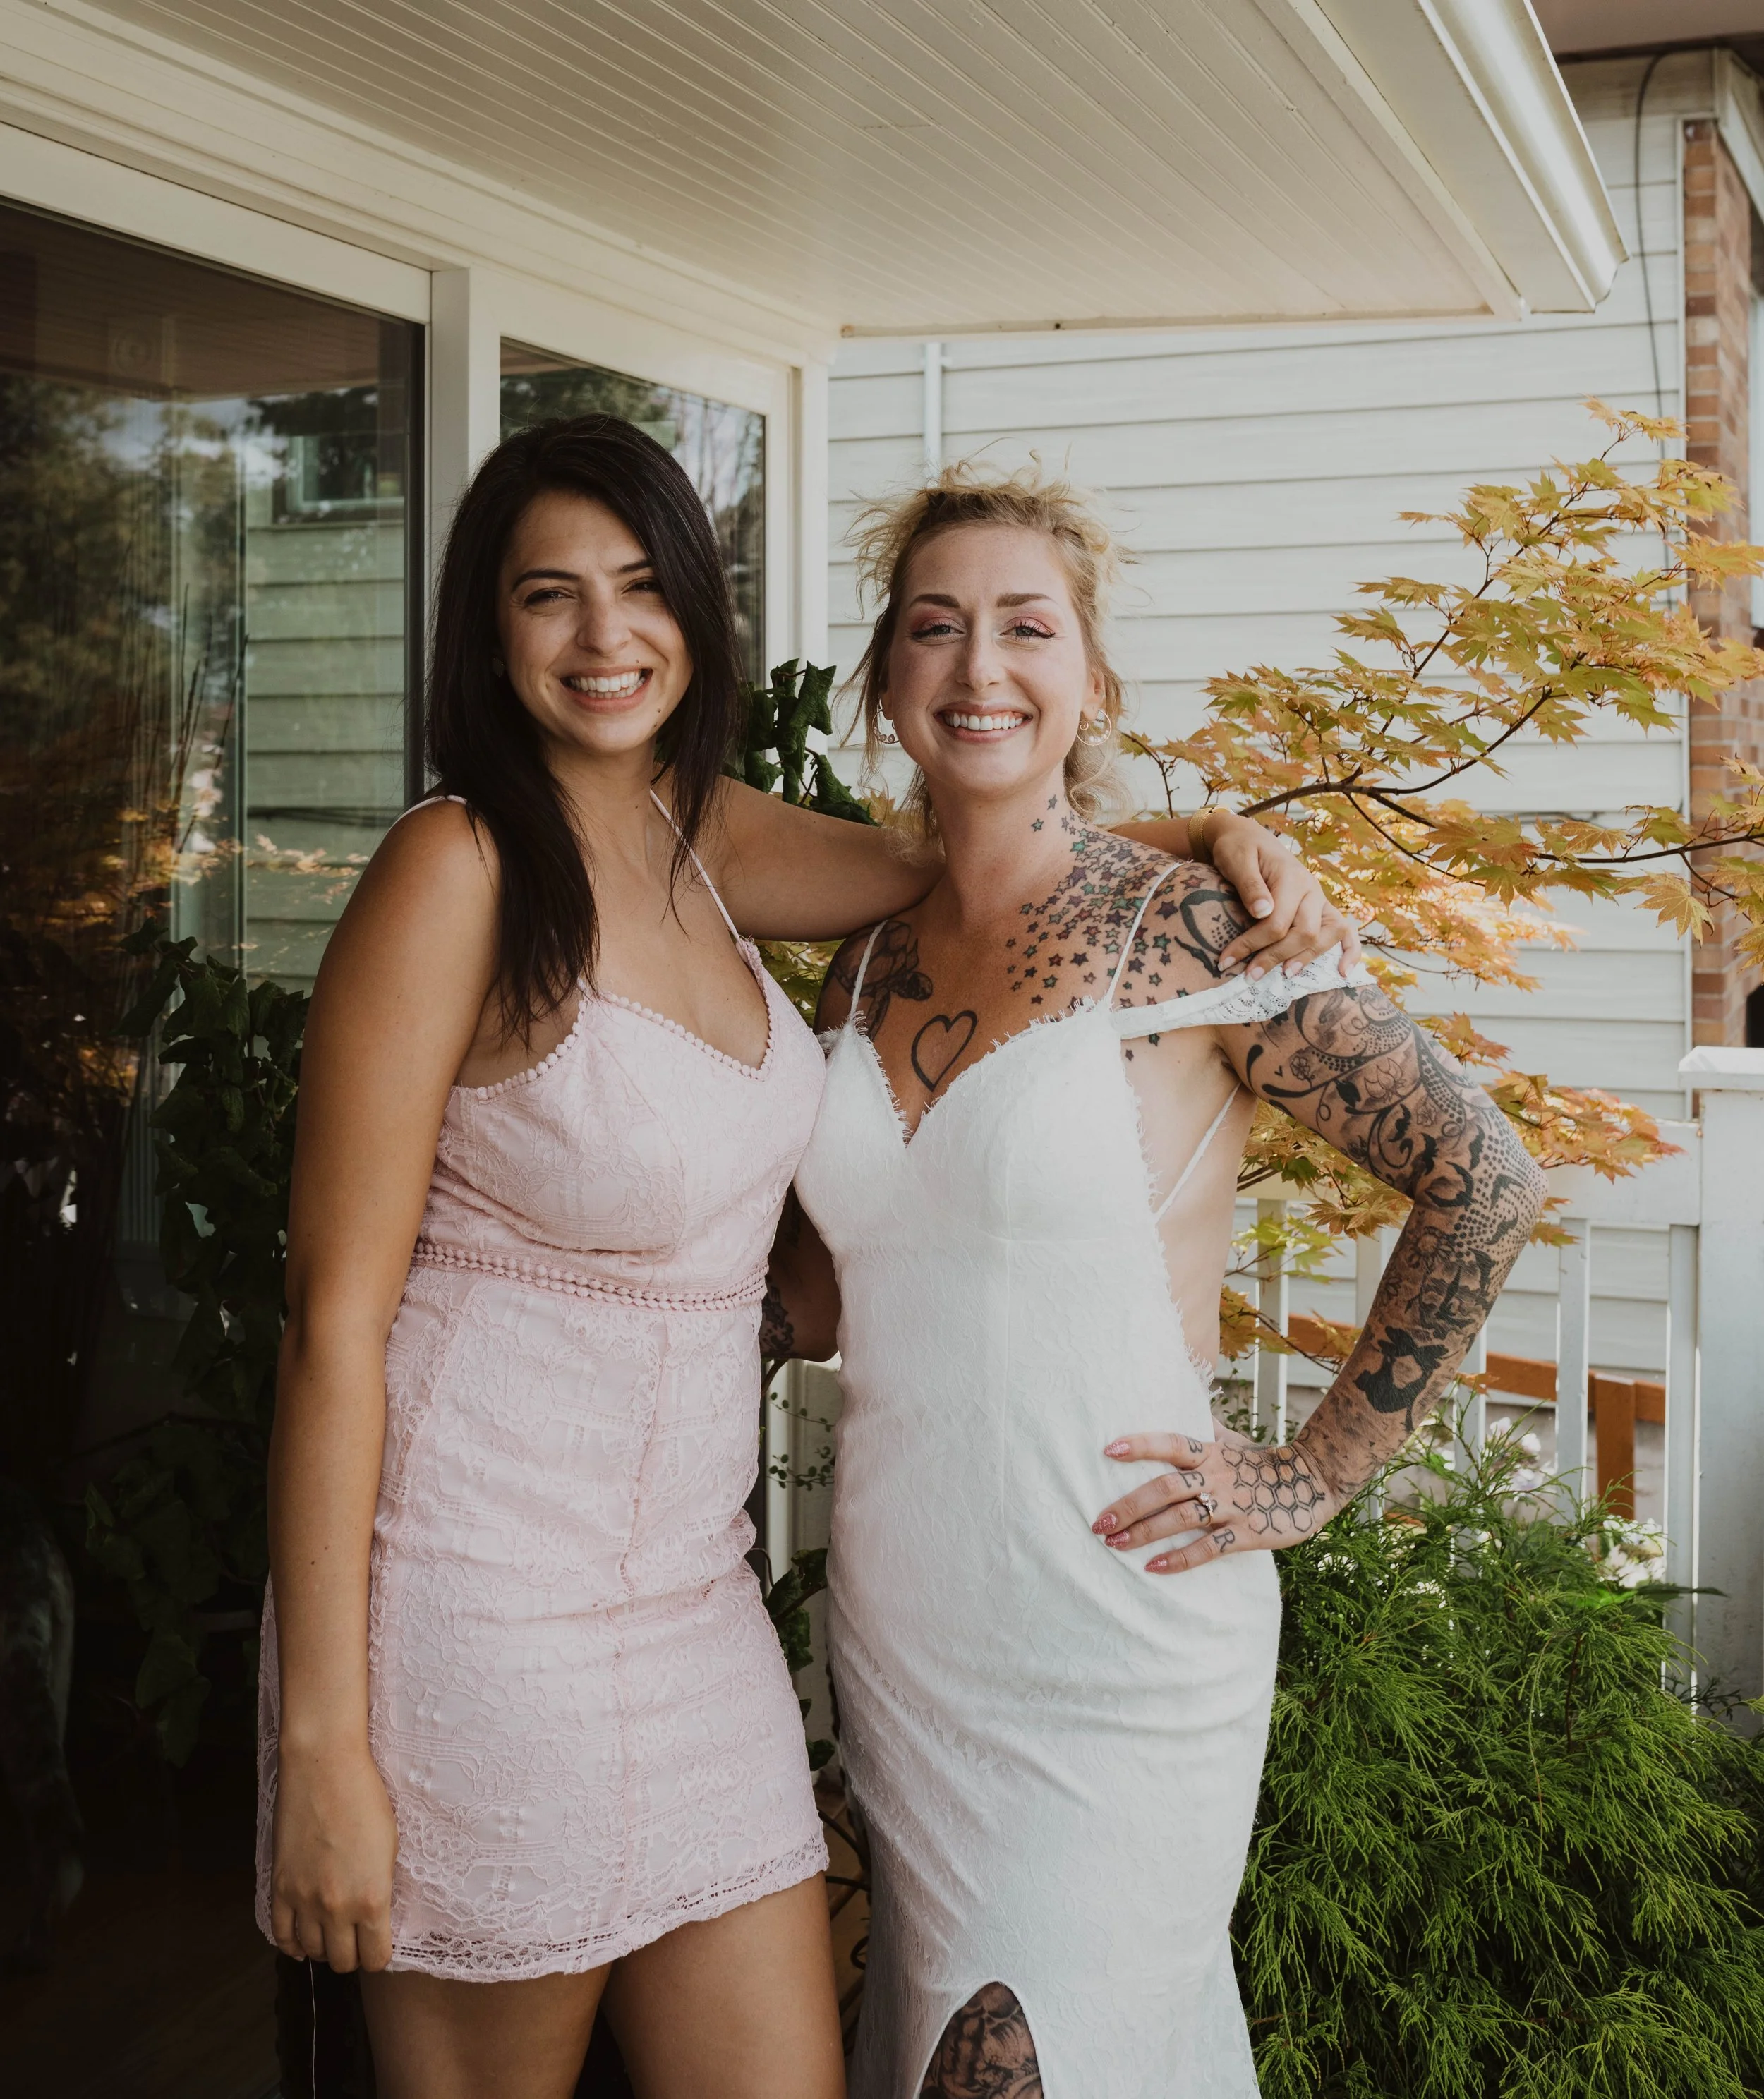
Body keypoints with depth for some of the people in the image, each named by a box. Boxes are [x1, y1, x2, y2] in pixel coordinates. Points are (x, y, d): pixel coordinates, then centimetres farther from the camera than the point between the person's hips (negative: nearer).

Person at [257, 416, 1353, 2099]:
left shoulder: (702, 840, 7)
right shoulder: (461, 868, -13)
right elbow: (333, 1316, -14)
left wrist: (1206, 835, 4)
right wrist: (319, 1737, -16)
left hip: (688, 1587, 7)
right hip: (481, 1600, -6)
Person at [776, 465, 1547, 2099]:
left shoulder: (1186, 926, -10)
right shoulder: (864, 969, 7)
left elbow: (1481, 1180, -10)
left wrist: (1311, 1477, -9)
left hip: (1112, 1649, -5)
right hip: (893, 1640, 6)